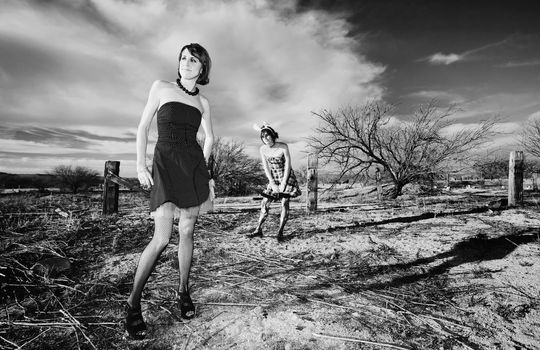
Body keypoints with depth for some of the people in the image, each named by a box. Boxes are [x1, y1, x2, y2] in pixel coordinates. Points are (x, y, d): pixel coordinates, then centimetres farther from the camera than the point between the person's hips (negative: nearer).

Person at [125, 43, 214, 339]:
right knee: (162, 238, -11)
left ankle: (184, 290, 23)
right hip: (166, 164, -3)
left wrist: (203, 167, 13)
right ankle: (133, 303, 6)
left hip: (194, 165, 3)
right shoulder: (161, 87, 7)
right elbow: (143, 127, 3)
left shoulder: (203, 102, 14)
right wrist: (140, 165, -6)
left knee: (186, 232, 5)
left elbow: (209, 137, 23)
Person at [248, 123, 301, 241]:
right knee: (265, 203, 0)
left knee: (284, 203, -10)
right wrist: (273, 184, -11)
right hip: (273, 178, 4)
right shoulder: (262, 149, -7)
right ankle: (258, 230, 7)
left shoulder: (283, 147, -18)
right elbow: (266, 168, -5)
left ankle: (280, 232, -3)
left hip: (287, 177, -4)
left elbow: (287, 165, -16)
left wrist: (283, 184, -17)